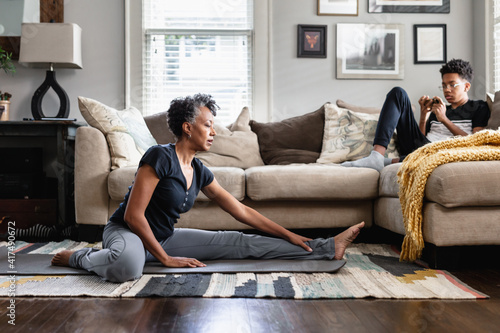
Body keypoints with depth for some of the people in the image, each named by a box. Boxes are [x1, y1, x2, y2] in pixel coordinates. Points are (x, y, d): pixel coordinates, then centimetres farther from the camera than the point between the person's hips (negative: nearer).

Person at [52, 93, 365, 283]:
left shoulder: (199, 172, 3)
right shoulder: (160, 156, -20)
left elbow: (241, 210, 8)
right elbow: (133, 215, -21)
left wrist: (289, 235, 8)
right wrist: (165, 258, -16)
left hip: (164, 237, 7)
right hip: (125, 231, -7)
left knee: (239, 242, -2)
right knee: (128, 265, -46)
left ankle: (328, 247, -1)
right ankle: (79, 256, -12)